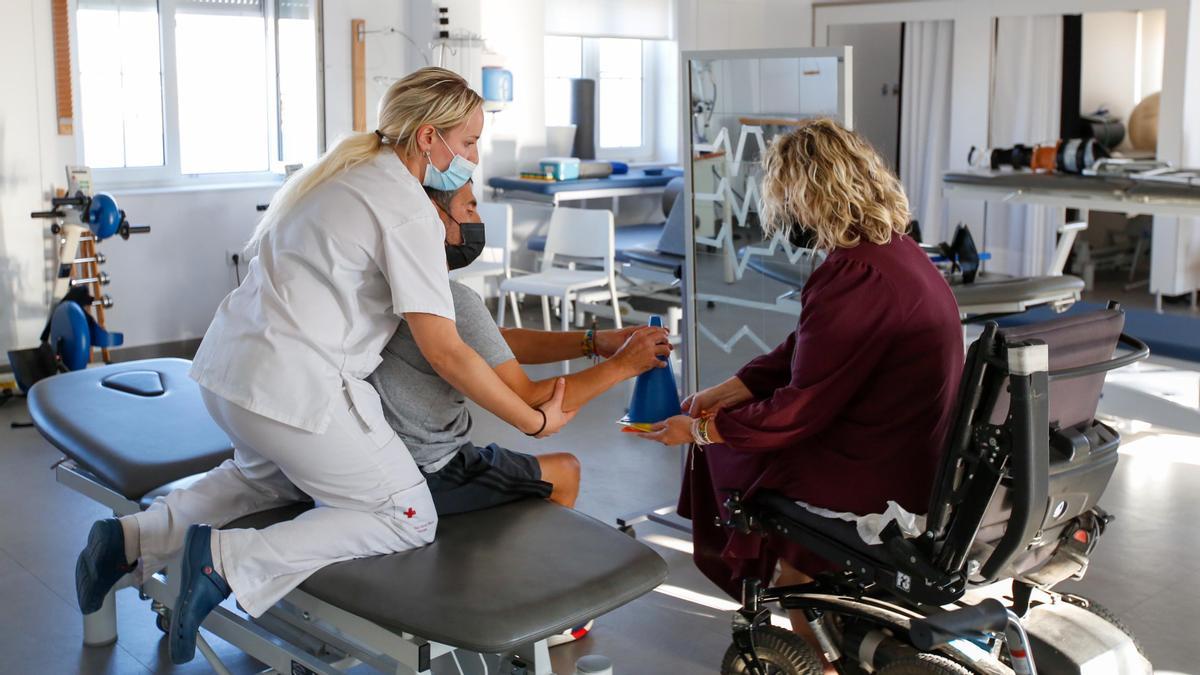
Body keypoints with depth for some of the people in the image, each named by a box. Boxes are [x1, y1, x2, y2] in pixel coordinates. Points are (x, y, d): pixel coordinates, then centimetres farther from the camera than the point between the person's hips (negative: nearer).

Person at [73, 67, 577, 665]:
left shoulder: (346, 168, 14)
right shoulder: (410, 212, -14)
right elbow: (444, 353, -15)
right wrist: (535, 421, -7)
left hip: (224, 367, 9)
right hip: (294, 389, -9)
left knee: (273, 476, 36)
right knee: (407, 519, 3)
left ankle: (138, 536, 17)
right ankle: (234, 560, -12)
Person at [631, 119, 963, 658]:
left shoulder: (857, 276, -26)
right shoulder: (895, 250, 4)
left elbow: (799, 411, -22)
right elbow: (803, 353, 11)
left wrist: (699, 429, -9)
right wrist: (719, 395, 11)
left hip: (884, 477, -9)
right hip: (914, 455, 9)